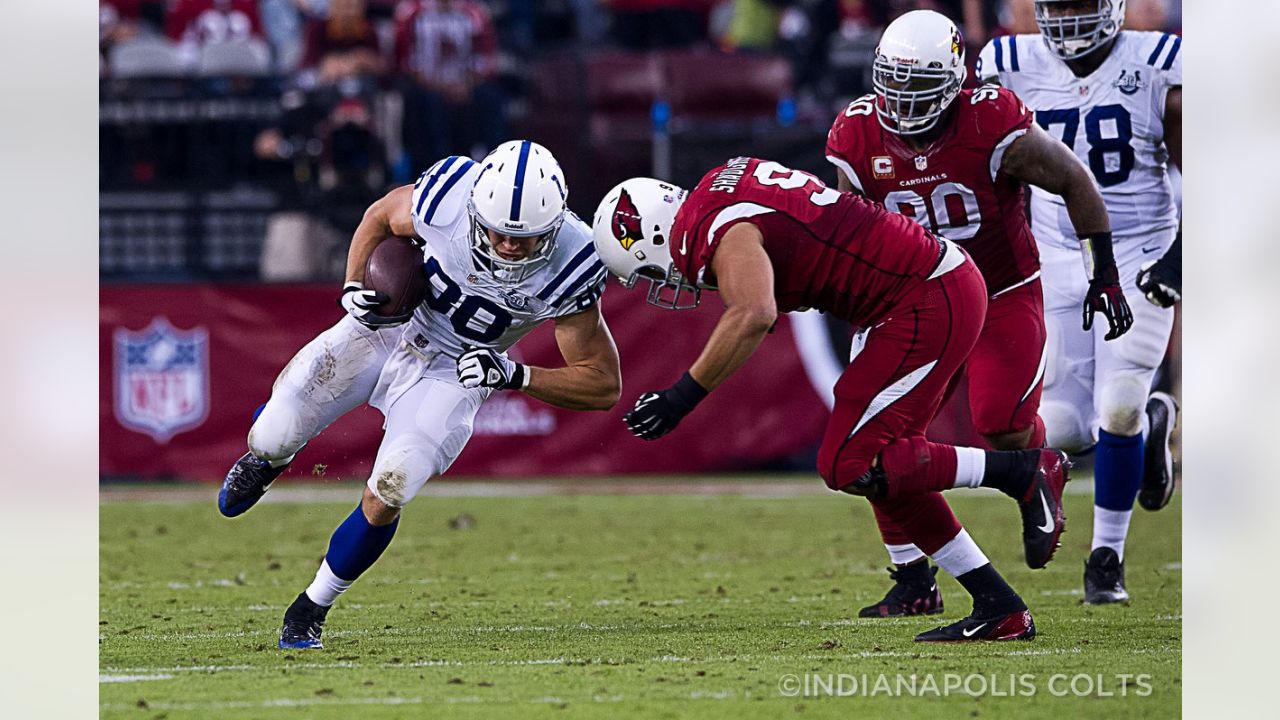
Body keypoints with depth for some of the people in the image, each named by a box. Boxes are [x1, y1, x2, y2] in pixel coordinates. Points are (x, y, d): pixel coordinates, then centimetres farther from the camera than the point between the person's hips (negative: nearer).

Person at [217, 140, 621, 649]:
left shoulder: (568, 268, -29)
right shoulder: (448, 197, -28)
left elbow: (604, 385, -20)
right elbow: (379, 218, -2)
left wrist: (515, 376, -32)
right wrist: (354, 290, -17)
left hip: (450, 372, -1)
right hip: (385, 328, 1)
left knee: (385, 499, -18)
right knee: (273, 438, -4)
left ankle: (312, 610, 9)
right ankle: (267, 456, 38)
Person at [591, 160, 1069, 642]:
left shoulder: (721, 231, -17)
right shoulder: (726, 183, 13)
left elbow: (755, 315, -34)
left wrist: (681, 398, -29)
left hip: (931, 303, -10)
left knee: (850, 466, -10)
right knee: (886, 470, 11)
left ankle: (1023, 472, -5)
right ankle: (999, 609, 12)